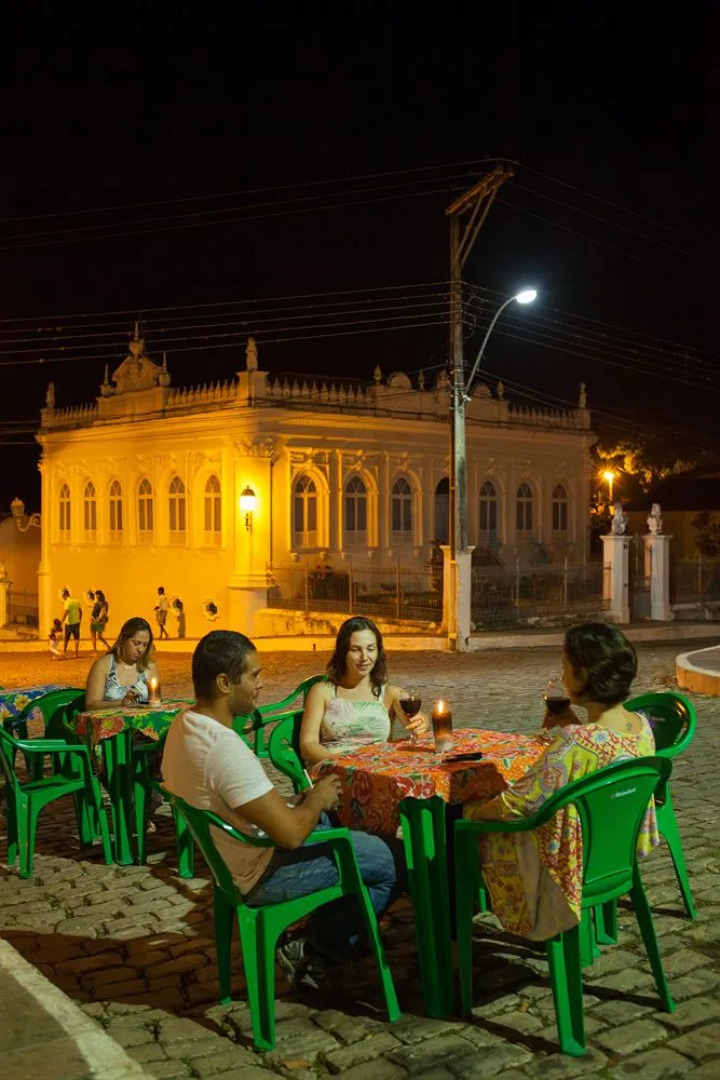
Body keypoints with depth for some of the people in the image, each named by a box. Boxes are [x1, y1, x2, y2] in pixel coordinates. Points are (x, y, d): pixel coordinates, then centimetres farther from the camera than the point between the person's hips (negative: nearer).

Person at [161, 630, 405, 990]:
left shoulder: (184, 726, -2)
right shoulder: (225, 748, -32)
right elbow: (290, 834, -31)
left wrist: (298, 801, 5)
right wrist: (318, 799, -11)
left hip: (234, 858, 9)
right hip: (263, 875, -9)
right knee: (396, 860, -1)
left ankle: (318, 936, 24)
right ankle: (317, 950, 11)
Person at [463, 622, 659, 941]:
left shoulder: (573, 742, -34)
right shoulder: (641, 725, -10)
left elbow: (519, 804, -26)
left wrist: (478, 811, -8)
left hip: (574, 864, -8)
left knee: (469, 817, 13)